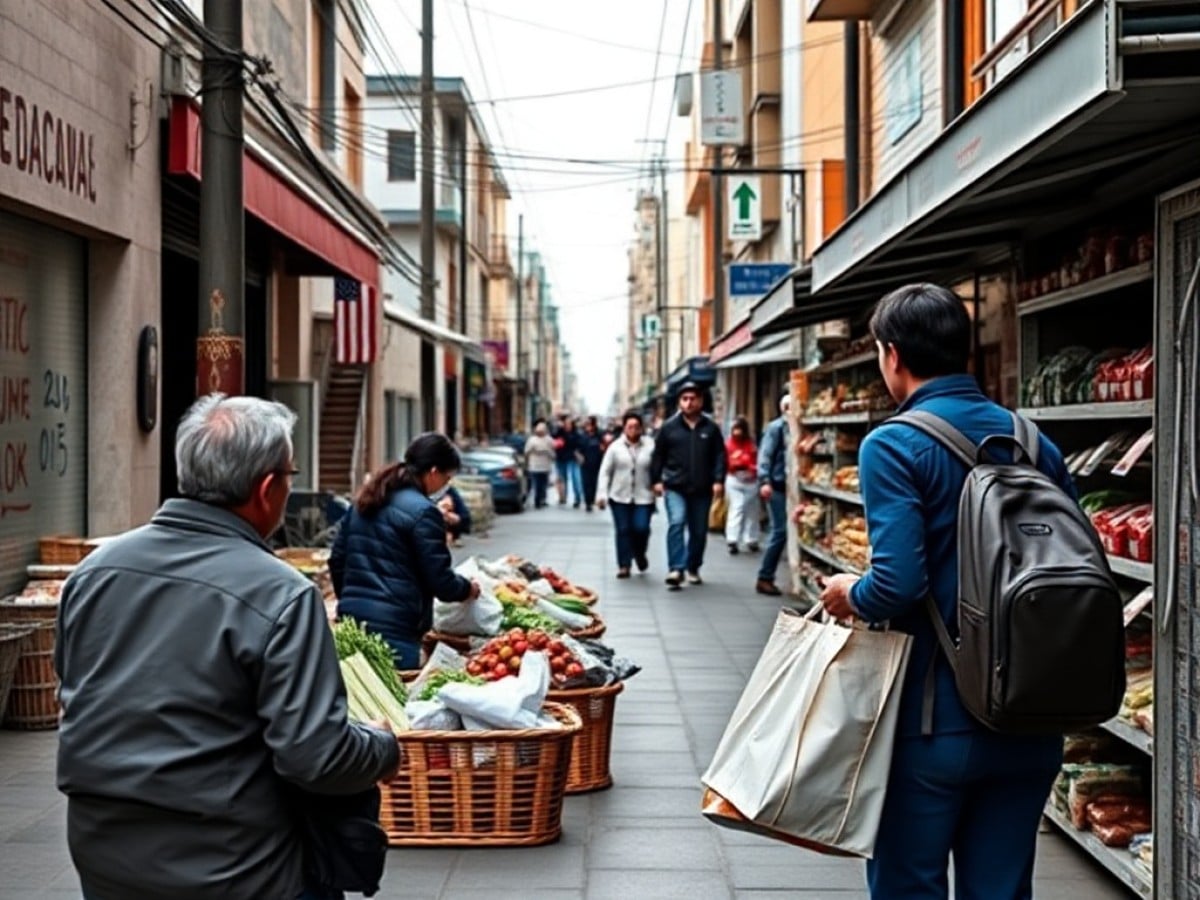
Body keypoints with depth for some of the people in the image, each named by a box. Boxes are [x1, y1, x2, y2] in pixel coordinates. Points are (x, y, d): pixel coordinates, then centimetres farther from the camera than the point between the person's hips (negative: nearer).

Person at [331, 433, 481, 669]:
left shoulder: (365, 501, 12)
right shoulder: (423, 511, -12)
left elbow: (337, 560, 17)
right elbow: (440, 582, -10)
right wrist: (468, 589, 10)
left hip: (351, 619, 8)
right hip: (392, 629, -8)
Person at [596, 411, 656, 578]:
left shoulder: (650, 446, -1)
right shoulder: (615, 447, 1)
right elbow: (605, 472, 2)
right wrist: (602, 494, -5)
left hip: (643, 497, -1)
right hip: (620, 497, 1)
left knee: (641, 528, -9)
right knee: (623, 531, 2)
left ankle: (639, 554, 22)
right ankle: (624, 565, 10)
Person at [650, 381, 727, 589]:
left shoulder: (711, 428, 4)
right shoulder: (669, 427, 2)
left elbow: (720, 456, 3)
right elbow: (658, 455, 7)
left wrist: (718, 480, -7)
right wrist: (657, 480, 2)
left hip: (701, 489, 2)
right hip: (675, 487, -2)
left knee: (699, 531, 9)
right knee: (676, 523, -20)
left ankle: (693, 568, 26)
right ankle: (676, 569, -21)